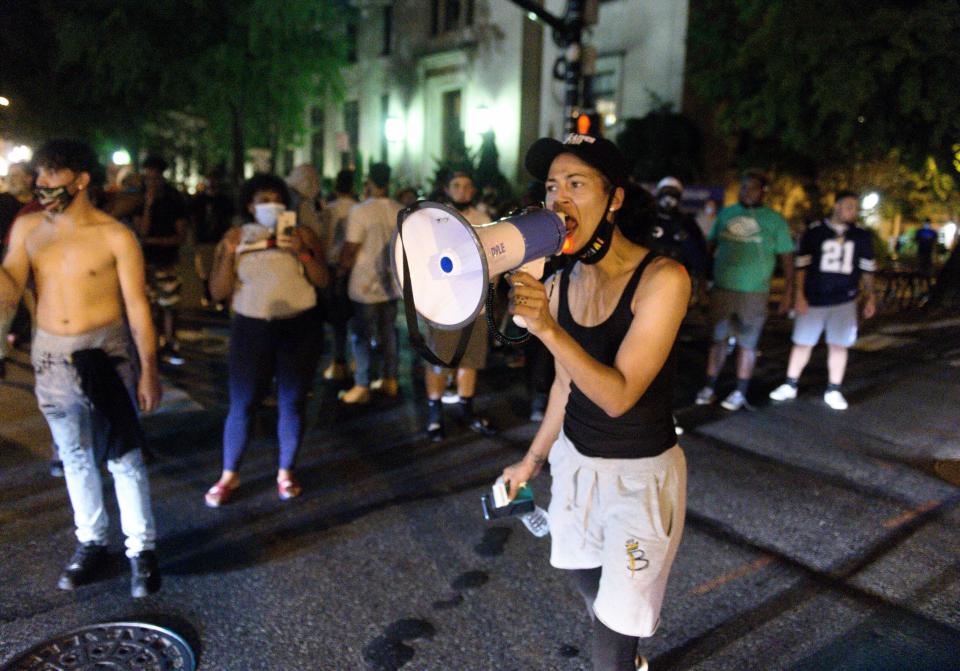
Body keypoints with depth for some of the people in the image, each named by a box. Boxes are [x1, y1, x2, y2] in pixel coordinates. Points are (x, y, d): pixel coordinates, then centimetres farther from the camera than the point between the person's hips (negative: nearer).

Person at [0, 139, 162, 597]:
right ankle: (90, 544, 32)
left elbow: (137, 307, -8)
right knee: (74, 456, 16)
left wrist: (149, 371, -10)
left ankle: (141, 549, 16)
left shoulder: (115, 237, -10)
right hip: (50, 358, 5)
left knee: (124, 456, 3)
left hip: (105, 356, -4)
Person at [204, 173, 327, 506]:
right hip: (251, 328, 0)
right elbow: (218, 292, -2)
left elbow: (322, 280, -6)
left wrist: (302, 252, -20)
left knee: (292, 403, 6)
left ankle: (286, 473, 22)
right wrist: (228, 256, -16)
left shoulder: (302, 234, 3)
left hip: (299, 328, 1)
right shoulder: (235, 237, 2)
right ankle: (229, 476, 17)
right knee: (241, 405, 0)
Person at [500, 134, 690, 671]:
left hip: (641, 473, -5)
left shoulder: (662, 279, -21)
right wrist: (534, 459, 18)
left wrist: (548, 328, -36)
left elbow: (618, 395, -26)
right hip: (574, 460, 6)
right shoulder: (560, 284, -3)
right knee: (589, 583, 23)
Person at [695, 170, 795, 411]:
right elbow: (712, 246, 15)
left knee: (747, 344, 5)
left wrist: (788, 292, -4)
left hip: (754, 293, -2)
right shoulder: (725, 214, 9)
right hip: (721, 289, 3)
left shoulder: (774, 220, 0)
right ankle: (709, 388, 14)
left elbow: (786, 257, 1)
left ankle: (740, 392, 15)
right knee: (717, 339, 6)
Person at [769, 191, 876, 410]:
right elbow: (802, 265, -1)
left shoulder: (862, 235, 4)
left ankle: (833, 391, 15)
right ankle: (790, 385, 18)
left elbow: (867, 269, 11)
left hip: (844, 301, 2)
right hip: (813, 299, -2)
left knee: (839, 345, 3)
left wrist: (870, 297, 8)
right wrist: (799, 295, -6)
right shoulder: (815, 231, -3)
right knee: (802, 343, 5)